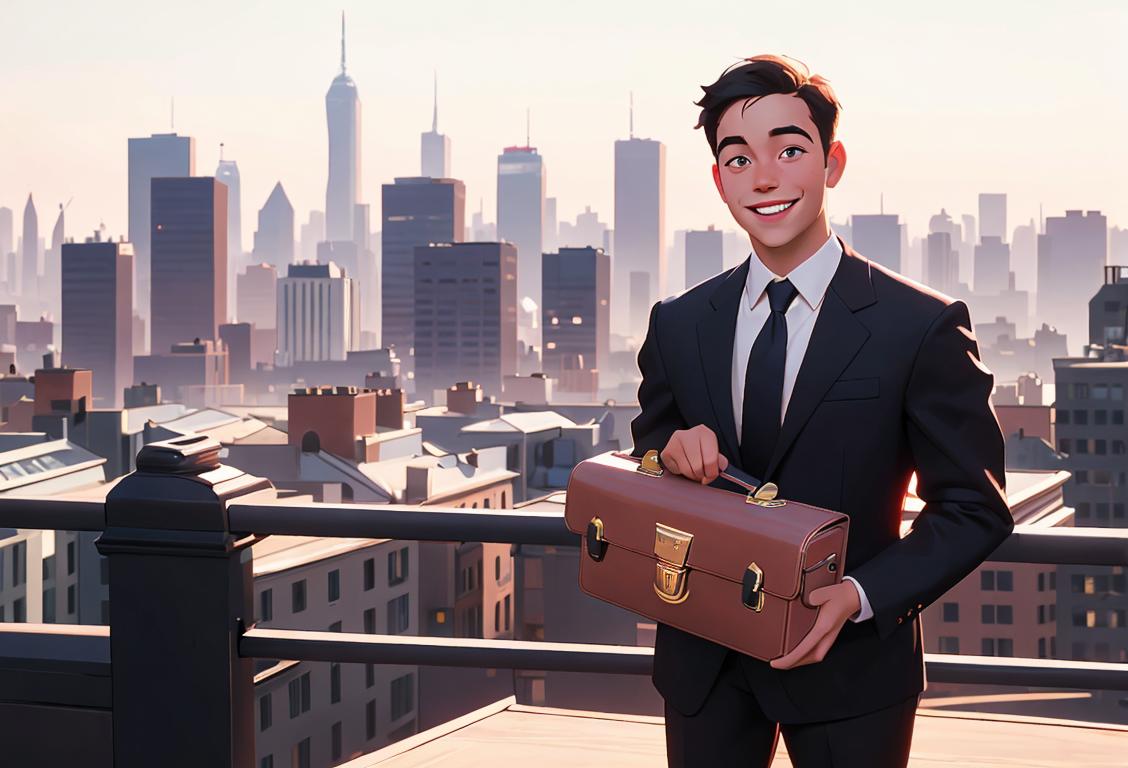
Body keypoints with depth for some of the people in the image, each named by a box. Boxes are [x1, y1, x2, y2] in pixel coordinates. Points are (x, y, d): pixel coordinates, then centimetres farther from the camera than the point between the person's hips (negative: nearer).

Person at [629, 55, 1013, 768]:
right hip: (704, 661, 3)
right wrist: (671, 447, -11)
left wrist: (860, 596, -22)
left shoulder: (924, 328, -11)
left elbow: (973, 508, -8)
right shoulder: (678, 324, 2)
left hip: (848, 667, -3)